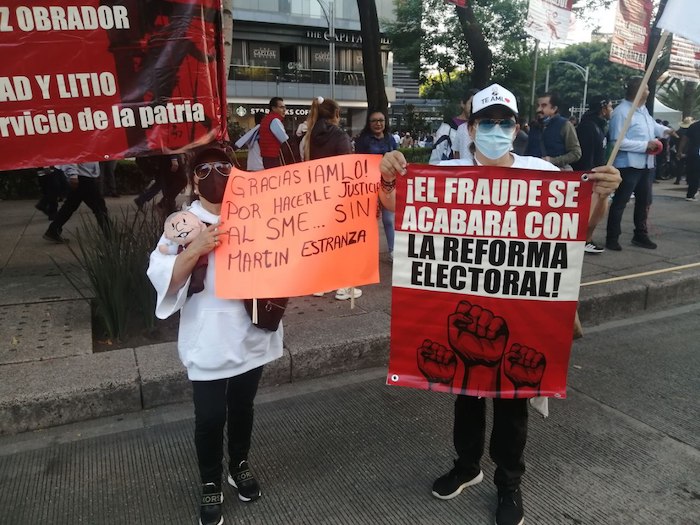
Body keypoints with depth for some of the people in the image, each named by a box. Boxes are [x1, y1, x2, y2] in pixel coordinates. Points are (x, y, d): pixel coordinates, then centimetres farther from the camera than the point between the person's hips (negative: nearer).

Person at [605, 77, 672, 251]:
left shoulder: (643, 109, 12)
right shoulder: (621, 112, -18)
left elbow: (651, 124, 31)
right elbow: (618, 141, -24)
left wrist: (665, 130, 11)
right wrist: (645, 145, -20)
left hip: (646, 164, 10)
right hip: (629, 165, -10)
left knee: (644, 201, 17)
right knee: (620, 202, -3)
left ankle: (640, 235, 31)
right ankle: (612, 238, 5)